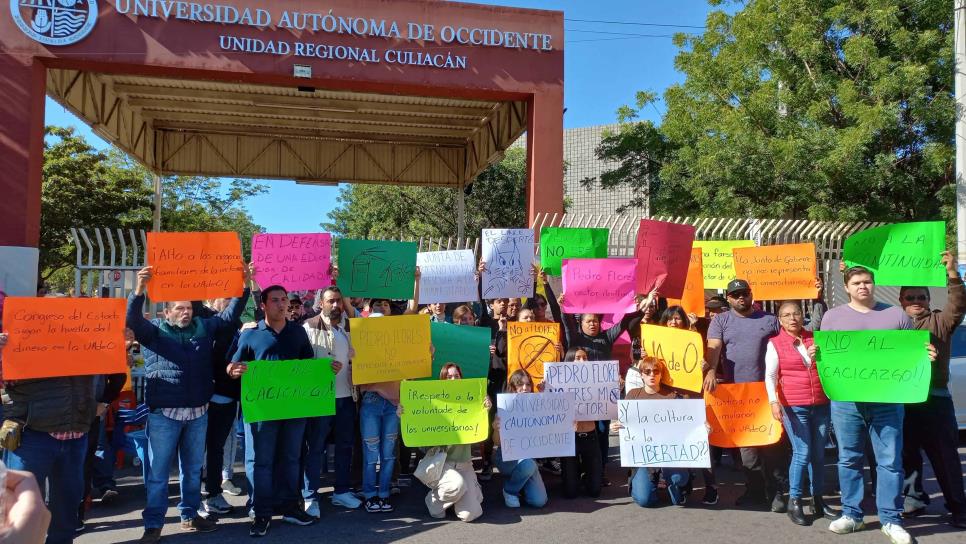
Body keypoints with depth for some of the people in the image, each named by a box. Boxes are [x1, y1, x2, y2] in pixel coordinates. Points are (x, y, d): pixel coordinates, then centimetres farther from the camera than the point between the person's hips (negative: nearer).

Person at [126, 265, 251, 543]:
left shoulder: (203, 327, 9)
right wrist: (139, 289, -34)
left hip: (198, 412, 4)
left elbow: (230, 315, 8)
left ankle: (189, 515, 29)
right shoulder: (154, 331, -1)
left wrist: (245, 285, -2)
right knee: (157, 472, 3)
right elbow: (133, 319, -18)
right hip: (164, 414, -4)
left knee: (193, 469, 16)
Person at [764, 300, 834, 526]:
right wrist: (774, 401, -16)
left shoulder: (815, 338, 8)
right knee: (802, 453, -7)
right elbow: (770, 376, -5)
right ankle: (794, 501, 4)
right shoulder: (775, 343, -2)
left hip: (821, 405, 4)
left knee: (819, 453, 9)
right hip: (794, 406, -4)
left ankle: (818, 499, 20)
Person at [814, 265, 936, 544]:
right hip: (845, 400, 0)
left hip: (887, 401, 0)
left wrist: (928, 354, -7)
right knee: (849, 459, 7)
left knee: (890, 461, 1)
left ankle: (891, 520, 12)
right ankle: (851, 515, 18)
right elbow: (823, 354, 8)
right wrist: (814, 354, -14)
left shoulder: (896, 314, 10)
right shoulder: (833, 316, 9)